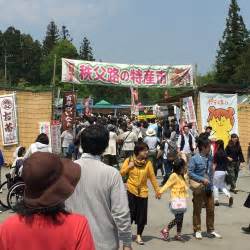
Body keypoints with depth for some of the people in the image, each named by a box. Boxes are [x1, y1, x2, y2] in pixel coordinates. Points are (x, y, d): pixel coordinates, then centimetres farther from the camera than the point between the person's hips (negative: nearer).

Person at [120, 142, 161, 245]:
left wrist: (157, 190, -1)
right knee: (130, 213, 0)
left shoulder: (148, 163, -3)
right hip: (131, 191, -2)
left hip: (143, 192, 2)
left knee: (142, 215, 5)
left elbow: (152, 177, -1)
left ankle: (139, 236, 19)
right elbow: (121, 173, -1)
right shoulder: (129, 160, -4)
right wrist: (129, 167, -16)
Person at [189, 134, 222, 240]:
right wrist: (202, 179, -16)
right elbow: (190, 173, -11)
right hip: (199, 187, -5)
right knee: (197, 210, 7)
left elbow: (211, 171, 14)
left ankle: (211, 230, 24)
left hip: (208, 188, 5)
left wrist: (211, 182, 6)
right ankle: (197, 231, 20)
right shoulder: (195, 159, -11)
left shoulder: (210, 158, 5)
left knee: (211, 209, 10)